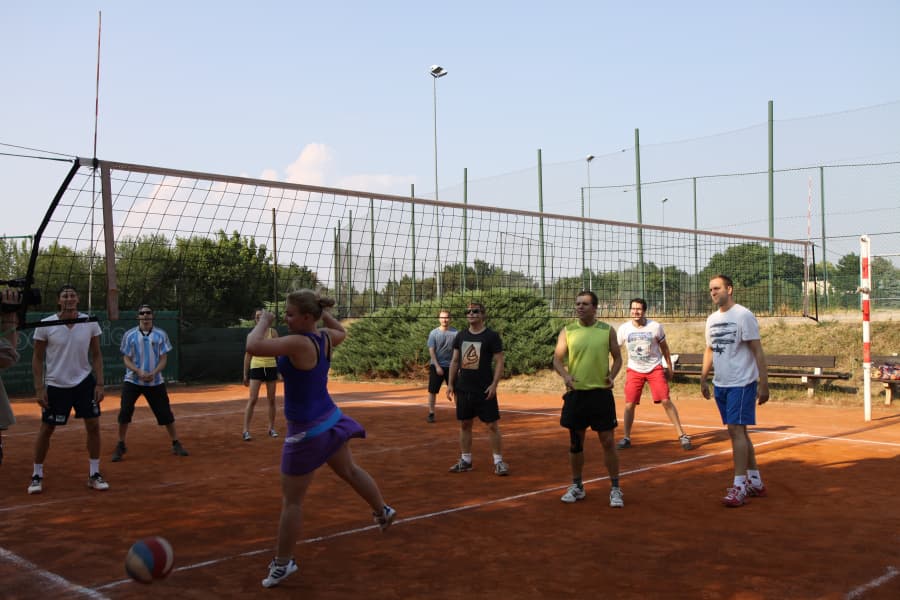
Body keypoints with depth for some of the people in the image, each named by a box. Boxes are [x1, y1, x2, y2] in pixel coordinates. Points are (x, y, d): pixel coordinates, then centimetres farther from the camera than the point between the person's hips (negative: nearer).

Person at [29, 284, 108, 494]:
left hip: (84, 382, 2)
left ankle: (94, 475, 11)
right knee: (46, 429, 4)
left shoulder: (90, 323, -4)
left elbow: (96, 355, 2)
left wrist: (99, 384, -4)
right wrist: (39, 388, -8)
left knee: (93, 425, -1)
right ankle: (37, 475, 20)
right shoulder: (45, 325, -9)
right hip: (55, 385, -2)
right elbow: (37, 358, -3)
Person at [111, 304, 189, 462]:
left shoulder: (161, 335, 1)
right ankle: (120, 446, 9)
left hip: (155, 382, 1)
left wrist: (154, 373, -18)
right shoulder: (129, 335, -1)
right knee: (124, 412, -8)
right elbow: (126, 359, -1)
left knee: (166, 413, 1)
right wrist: (139, 372, -19)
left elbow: (164, 359, 0)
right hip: (132, 381, 0)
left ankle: (176, 444, 15)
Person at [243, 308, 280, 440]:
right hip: (256, 367, -1)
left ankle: (272, 428, 17)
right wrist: (245, 374, 5)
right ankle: (246, 430, -5)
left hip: (271, 367, 1)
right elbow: (248, 355, 7)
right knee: (253, 399, -8)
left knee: (271, 399, 6)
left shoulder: (272, 332, 2)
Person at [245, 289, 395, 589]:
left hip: (307, 430, -9)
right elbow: (341, 331, 24)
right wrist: (322, 311, 18)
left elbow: (253, 346, -36)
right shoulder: (325, 337, -2)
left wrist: (263, 322, -18)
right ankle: (383, 512, 50)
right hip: (330, 419, 9)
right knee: (350, 471, 30)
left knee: (291, 499, 4)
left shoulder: (299, 343, -28)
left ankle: (282, 563, 16)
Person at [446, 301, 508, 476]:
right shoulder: (461, 336, 8)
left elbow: (499, 362, -7)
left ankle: (498, 461, 7)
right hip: (463, 389, 5)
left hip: (484, 390, -5)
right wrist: (450, 384, 6)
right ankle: (465, 460, 21)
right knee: (464, 424, 11)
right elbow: (454, 361, 12)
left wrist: (494, 384, -16)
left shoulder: (492, 336, -6)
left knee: (492, 425, -1)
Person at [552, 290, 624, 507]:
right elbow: (557, 359, 2)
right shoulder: (567, 331, 2)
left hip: (601, 393, -1)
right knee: (575, 442, 10)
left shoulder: (607, 330, 2)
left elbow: (617, 358, 8)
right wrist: (565, 375, -17)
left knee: (608, 441, 0)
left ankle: (615, 489, 12)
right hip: (576, 393, 1)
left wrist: (612, 375, -10)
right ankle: (577, 486, 25)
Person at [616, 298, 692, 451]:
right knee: (629, 404, -3)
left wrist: (669, 367, 9)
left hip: (655, 369, -1)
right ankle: (626, 438, 13)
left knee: (666, 401, -8)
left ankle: (682, 435, 2)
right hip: (634, 370, 1)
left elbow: (664, 347, 5)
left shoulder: (655, 327, -9)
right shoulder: (624, 329, -8)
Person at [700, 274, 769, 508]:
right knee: (737, 431, 12)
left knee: (737, 430, -11)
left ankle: (739, 486, -7)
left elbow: (758, 351, -12)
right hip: (720, 384, 8)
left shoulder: (744, 316, -10)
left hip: (741, 384, -8)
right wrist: (703, 379, 14)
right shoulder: (712, 319, 11)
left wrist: (764, 383, -16)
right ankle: (755, 481, 22)